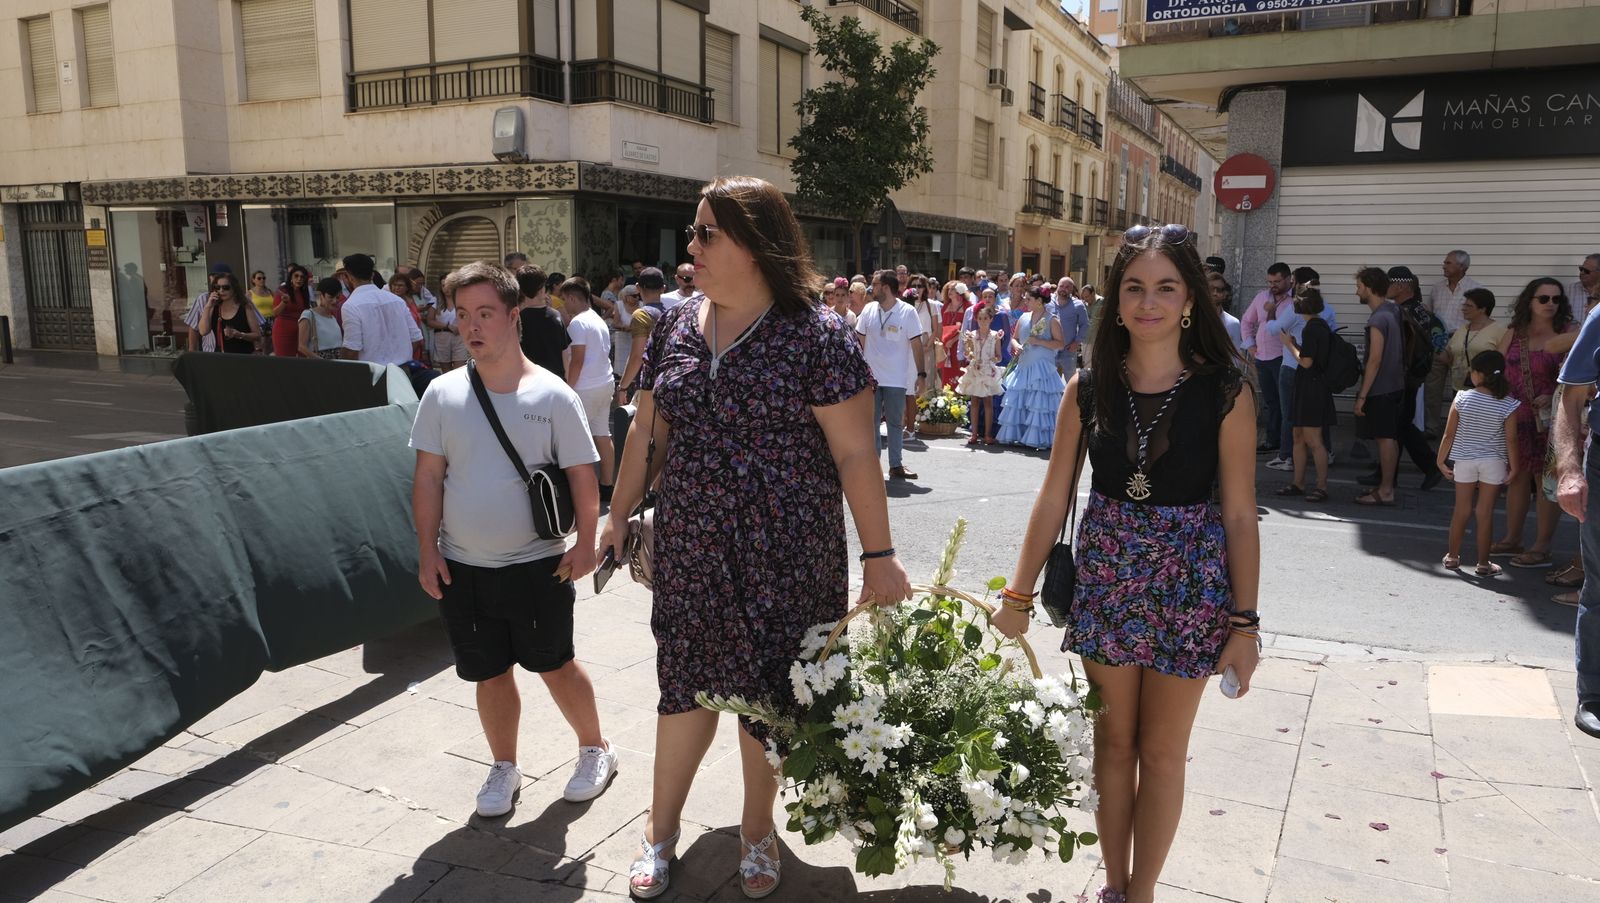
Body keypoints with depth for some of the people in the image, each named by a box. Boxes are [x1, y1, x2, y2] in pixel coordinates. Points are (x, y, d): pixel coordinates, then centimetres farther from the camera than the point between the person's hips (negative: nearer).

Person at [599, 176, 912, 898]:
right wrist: (619, 515, 15)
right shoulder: (675, 329, 5)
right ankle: (661, 827, 33)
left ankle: (757, 832, 34)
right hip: (688, 550, 4)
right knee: (685, 682, 13)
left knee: (768, 689, 11)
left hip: (783, 558, -3)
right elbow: (648, 432, 14)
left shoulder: (813, 335, -12)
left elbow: (856, 452, -12)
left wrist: (879, 555, -12)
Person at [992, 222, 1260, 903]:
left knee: (1162, 752, 10)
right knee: (1113, 740, 14)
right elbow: (1053, 499, 0)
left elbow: (1239, 514, -6)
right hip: (1105, 575, 2)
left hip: (1187, 580, -2)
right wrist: (1018, 594, 2)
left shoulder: (1224, 394, -9)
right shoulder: (1088, 389, -4)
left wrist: (1244, 622, -5)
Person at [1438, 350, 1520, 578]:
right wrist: (1514, 467, 2)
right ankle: (1483, 563, 12)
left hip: (1464, 461, 1)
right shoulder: (1508, 405, -11)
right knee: (1485, 512, 5)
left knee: (1461, 510, 13)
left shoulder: (1462, 398, -9)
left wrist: (1441, 459, 5)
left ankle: (1452, 557, 22)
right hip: (1493, 463, -1)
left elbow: (1449, 434, -6)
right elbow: (1511, 440, -9)